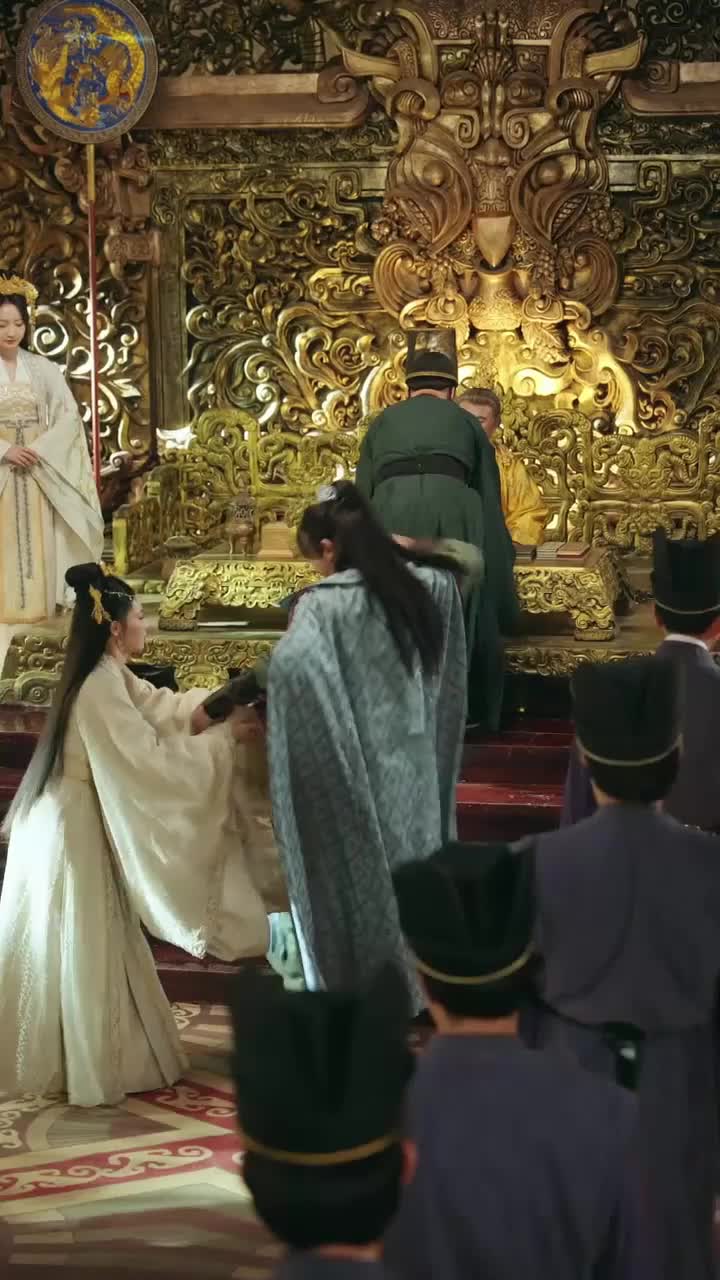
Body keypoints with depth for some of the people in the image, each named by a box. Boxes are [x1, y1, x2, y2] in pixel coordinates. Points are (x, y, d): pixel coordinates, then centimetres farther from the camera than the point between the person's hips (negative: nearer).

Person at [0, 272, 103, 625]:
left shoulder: (43, 368, 4)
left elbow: (69, 415, -1)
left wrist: (39, 450, -13)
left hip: (38, 474, 1)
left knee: (37, 544, 0)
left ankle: (39, 608, 6)